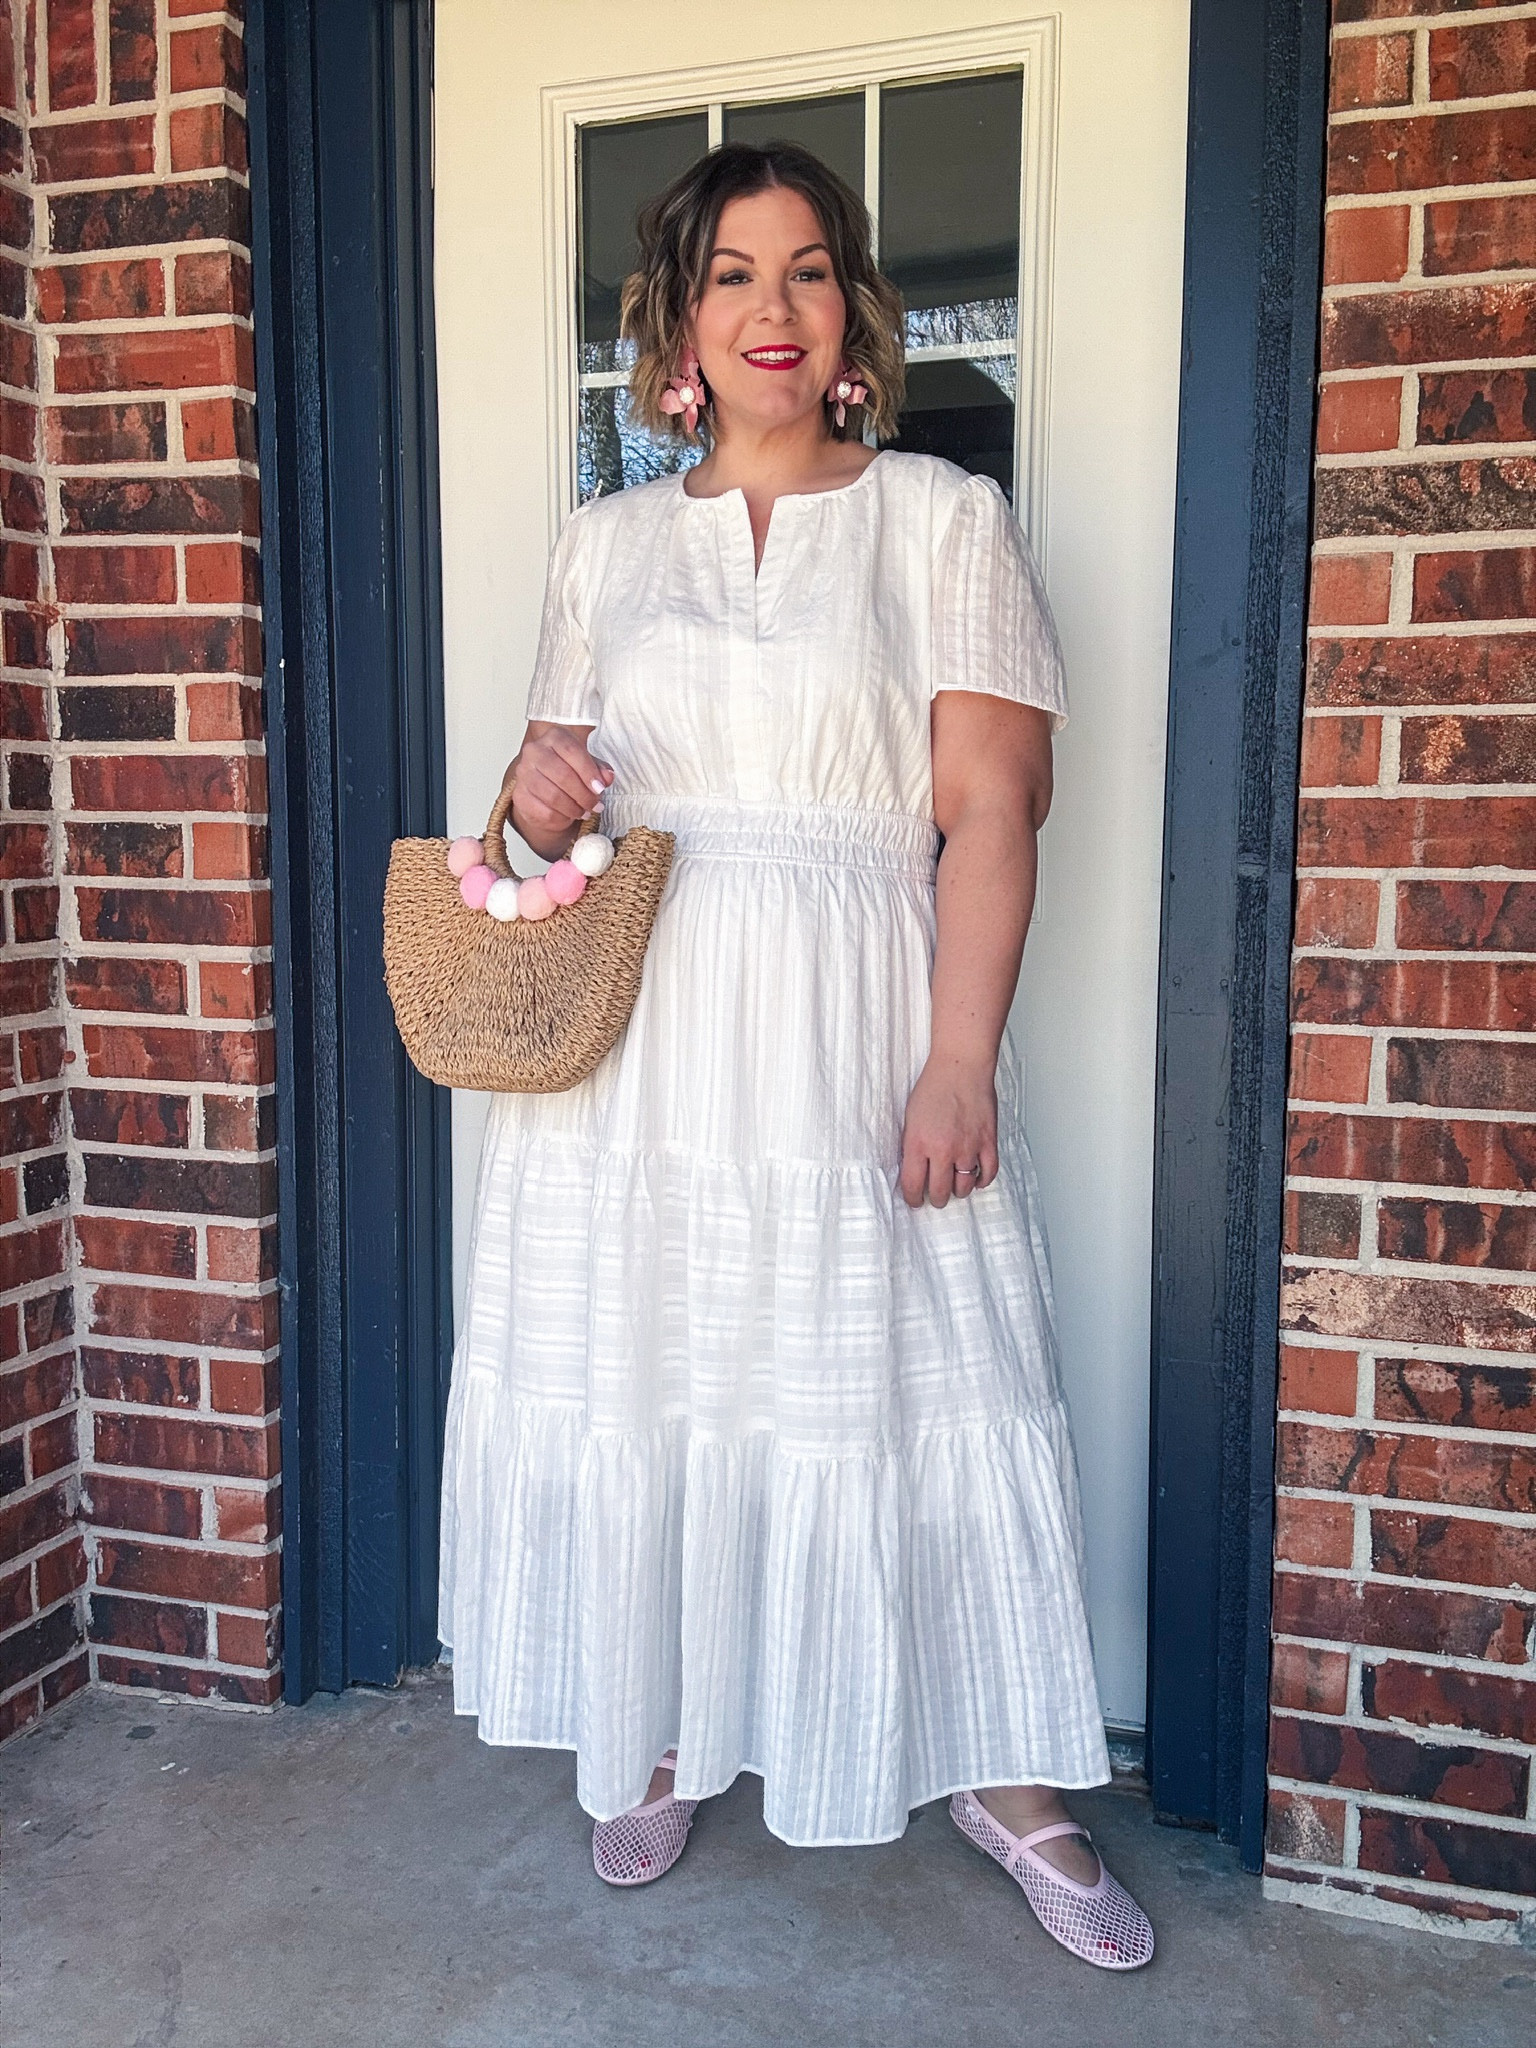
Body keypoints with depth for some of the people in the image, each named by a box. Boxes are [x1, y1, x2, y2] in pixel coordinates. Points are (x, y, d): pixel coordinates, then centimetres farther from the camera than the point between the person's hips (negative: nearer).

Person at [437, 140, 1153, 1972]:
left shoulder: (943, 518, 4)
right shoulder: (606, 541, 13)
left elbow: (990, 809, -5)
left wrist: (959, 1061, -15)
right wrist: (537, 790, -7)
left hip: (856, 1041, -3)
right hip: (632, 1042, 3)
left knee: (916, 1390, 2)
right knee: (642, 1374, 8)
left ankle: (1005, 1776, 22)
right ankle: (660, 1737, 30)